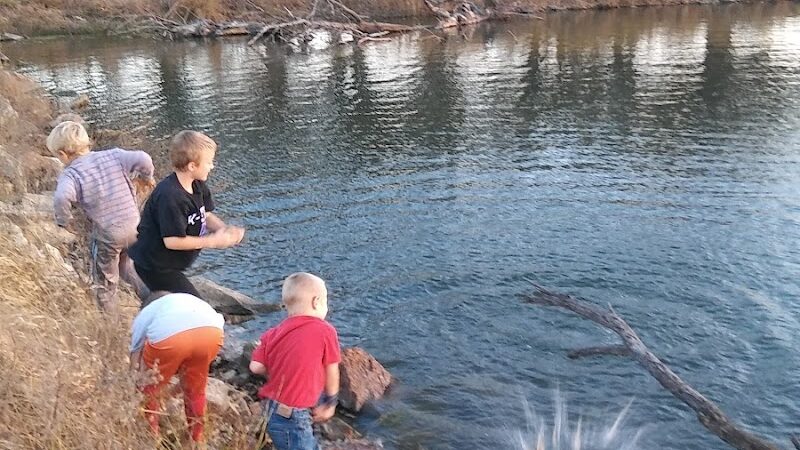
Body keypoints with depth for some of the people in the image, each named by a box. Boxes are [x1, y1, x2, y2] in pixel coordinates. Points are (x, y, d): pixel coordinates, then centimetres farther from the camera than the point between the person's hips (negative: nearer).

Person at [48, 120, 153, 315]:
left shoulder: (71, 174, -14)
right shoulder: (113, 156, -4)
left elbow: (61, 198, -33)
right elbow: (142, 159, -17)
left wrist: (65, 221, -15)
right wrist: (147, 177, 3)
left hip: (107, 235, -4)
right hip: (134, 226, 4)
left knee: (105, 283, 18)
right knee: (126, 266, 32)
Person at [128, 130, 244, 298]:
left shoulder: (197, 185, -3)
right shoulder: (170, 197, -31)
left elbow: (206, 216, 5)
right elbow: (173, 241, -30)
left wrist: (227, 230, -15)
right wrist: (212, 241, -24)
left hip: (170, 263, 9)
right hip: (155, 267, -9)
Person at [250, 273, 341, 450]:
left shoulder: (273, 333, 3)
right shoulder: (325, 331, -12)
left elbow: (256, 367, -1)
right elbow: (331, 373, -4)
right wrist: (331, 403, 11)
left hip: (272, 410, 7)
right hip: (292, 419, -7)